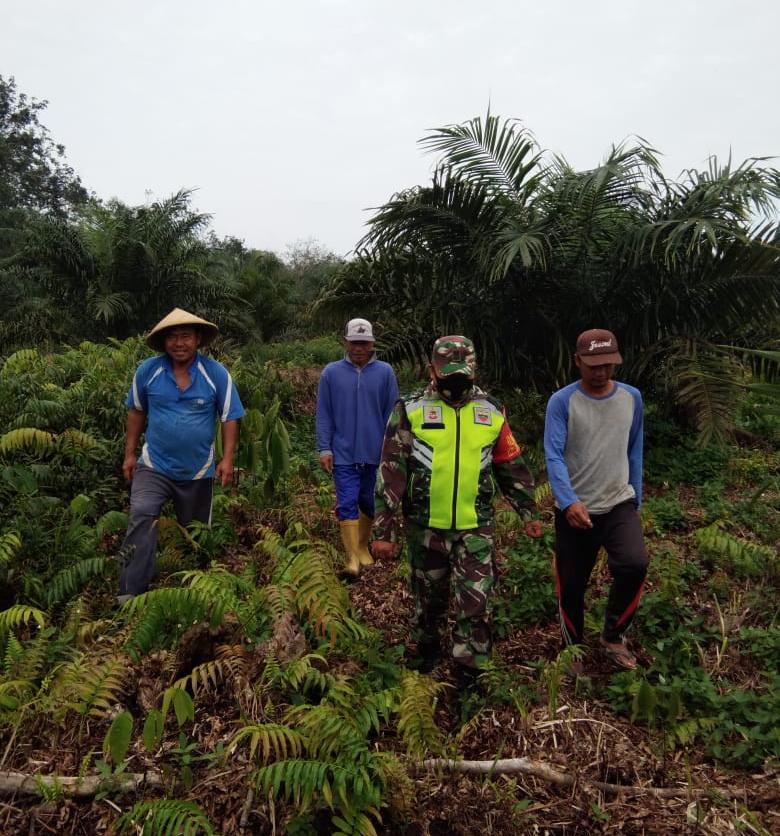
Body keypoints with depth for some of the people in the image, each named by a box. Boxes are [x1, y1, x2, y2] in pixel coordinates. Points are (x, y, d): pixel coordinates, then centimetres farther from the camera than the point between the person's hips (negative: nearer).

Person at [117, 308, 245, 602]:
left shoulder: (216, 374, -9)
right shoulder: (147, 370, -6)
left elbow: (229, 418, -4)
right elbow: (136, 411, 7)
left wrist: (227, 459, -13)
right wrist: (130, 453, 6)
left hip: (198, 471, 0)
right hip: (154, 465, 0)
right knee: (141, 515, -24)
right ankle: (132, 591, -21)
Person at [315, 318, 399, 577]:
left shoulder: (385, 373, -2)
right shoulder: (331, 373, -1)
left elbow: (392, 415, 2)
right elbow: (324, 415, 0)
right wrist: (324, 449, -4)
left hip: (375, 454, 1)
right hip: (343, 455, -1)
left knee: (369, 503, 15)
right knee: (347, 504, -5)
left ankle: (363, 546, 34)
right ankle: (352, 558, 0)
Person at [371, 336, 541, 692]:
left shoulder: (492, 412, 1)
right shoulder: (410, 410, -8)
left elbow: (512, 468, 11)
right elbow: (391, 473, -10)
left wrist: (529, 512, 14)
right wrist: (384, 530, -12)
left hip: (475, 528, 1)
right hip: (425, 527, -1)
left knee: (476, 604, 1)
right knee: (429, 598, 17)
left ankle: (468, 675, 19)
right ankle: (427, 653, 42)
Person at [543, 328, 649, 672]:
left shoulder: (632, 397, 2)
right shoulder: (561, 402, -11)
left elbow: (634, 451, 11)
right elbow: (554, 456, -19)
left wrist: (635, 496, 13)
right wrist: (568, 501, -33)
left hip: (619, 504, 2)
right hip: (574, 509, -2)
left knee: (635, 564, -21)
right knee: (571, 585, 8)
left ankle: (613, 635, 5)